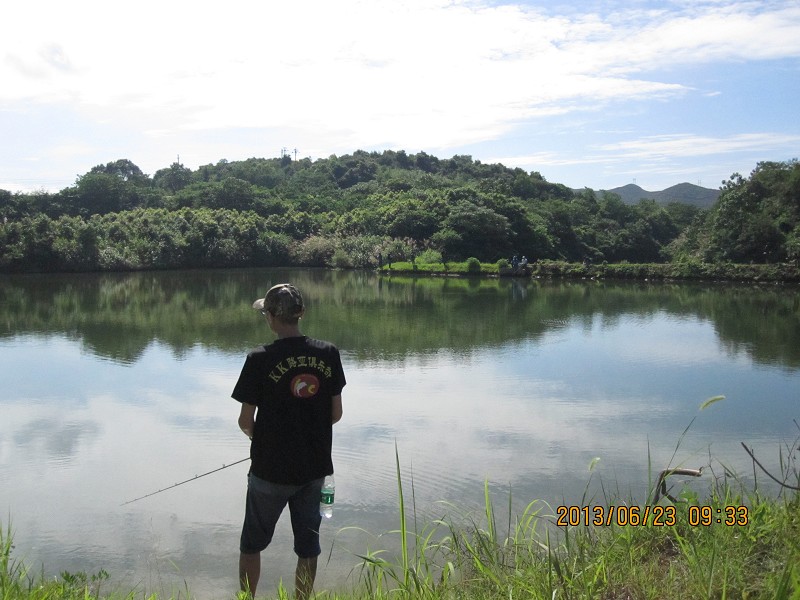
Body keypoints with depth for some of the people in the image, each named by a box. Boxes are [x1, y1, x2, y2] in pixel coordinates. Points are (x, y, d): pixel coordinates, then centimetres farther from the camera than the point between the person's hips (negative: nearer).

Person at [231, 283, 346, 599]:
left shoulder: (260, 359, -16)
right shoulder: (328, 353, -5)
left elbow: (245, 421, -10)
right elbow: (336, 414, 0)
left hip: (271, 469, -3)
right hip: (315, 467, 3)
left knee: (252, 543, 17)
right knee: (308, 546, 16)